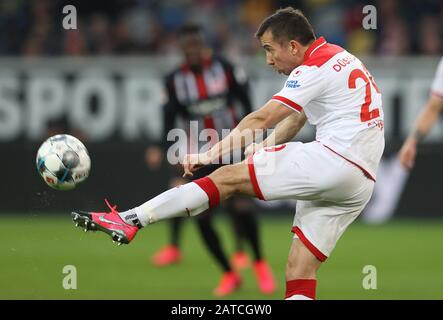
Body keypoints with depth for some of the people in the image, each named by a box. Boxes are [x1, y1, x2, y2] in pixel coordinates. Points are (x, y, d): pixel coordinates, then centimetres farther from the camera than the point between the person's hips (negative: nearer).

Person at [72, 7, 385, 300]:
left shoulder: (316, 69, -6)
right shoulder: (337, 59, 24)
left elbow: (261, 120, -12)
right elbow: (293, 123, 28)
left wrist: (211, 154, -11)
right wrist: (254, 153, 19)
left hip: (334, 159, -9)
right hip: (360, 182, 9)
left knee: (228, 178, -10)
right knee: (300, 273, 4)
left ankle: (129, 220, -17)